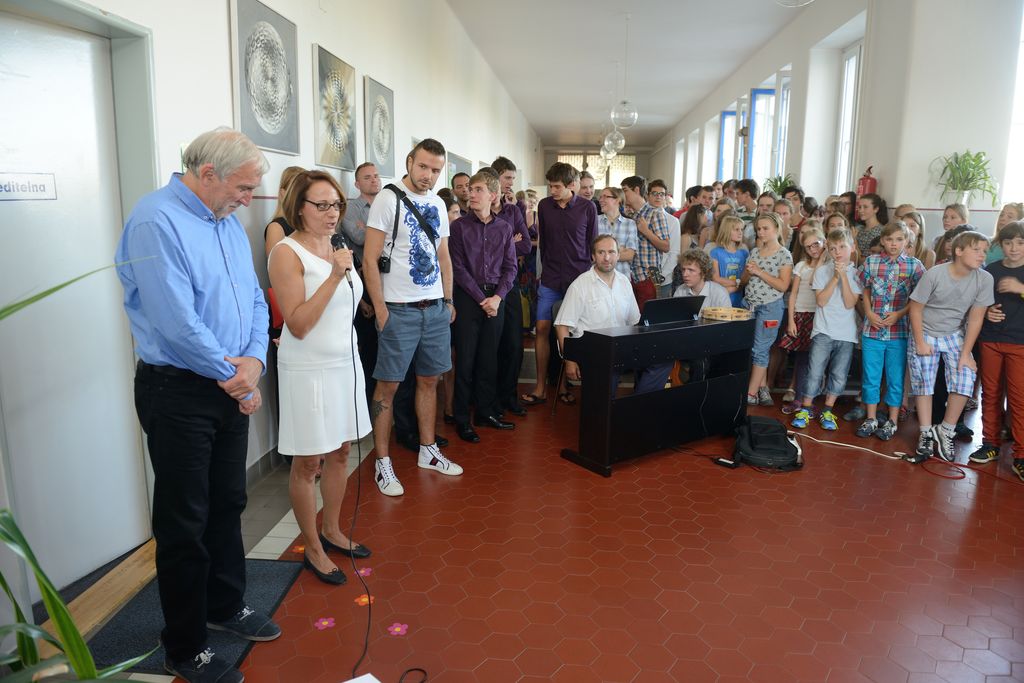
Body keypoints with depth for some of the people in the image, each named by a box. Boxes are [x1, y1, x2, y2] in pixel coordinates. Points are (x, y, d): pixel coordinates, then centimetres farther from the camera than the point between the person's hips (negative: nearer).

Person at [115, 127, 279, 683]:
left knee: (228, 505, 20)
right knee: (184, 523, 6)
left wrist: (253, 361, -9)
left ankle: (225, 606, 41)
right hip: (178, 393, -8)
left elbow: (254, 299, 9)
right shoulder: (156, 220, -18)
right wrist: (234, 378, -13)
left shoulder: (229, 224, 9)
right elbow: (176, 321, -24)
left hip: (231, 389, 8)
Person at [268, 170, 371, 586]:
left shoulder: (334, 248, 8)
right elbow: (298, 324, -20)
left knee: (339, 453, 15)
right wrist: (335, 275, -24)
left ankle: (332, 532, 33)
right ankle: (313, 549, 20)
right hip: (309, 369, -7)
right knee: (307, 462, 4)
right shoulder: (287, 252, -13)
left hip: (345, 362, 7)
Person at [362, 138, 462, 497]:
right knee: (388, 386, 0)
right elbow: (370, 258, -11)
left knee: (429, 380, 14)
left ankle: (428, 450, 28)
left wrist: (449, 300, 12)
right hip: (400, 309, -6)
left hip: (436, 307, 6)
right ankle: (382, 462, 10)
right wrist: (380, 309, -14)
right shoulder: (388, 199, -7)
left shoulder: (438, 204, 12)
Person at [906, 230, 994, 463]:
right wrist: (920, 343, -10)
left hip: (955, 335, 2)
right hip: (925, 333, -2)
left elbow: (976, 317, -9)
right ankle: (926, 435, 10)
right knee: (923, 384, -2)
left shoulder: (984, 279, -14)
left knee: (965, 378, -13)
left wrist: (966, 353, -10)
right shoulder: (934, 275, -21)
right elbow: (916, 308, -12)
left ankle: (945, 431, 5)